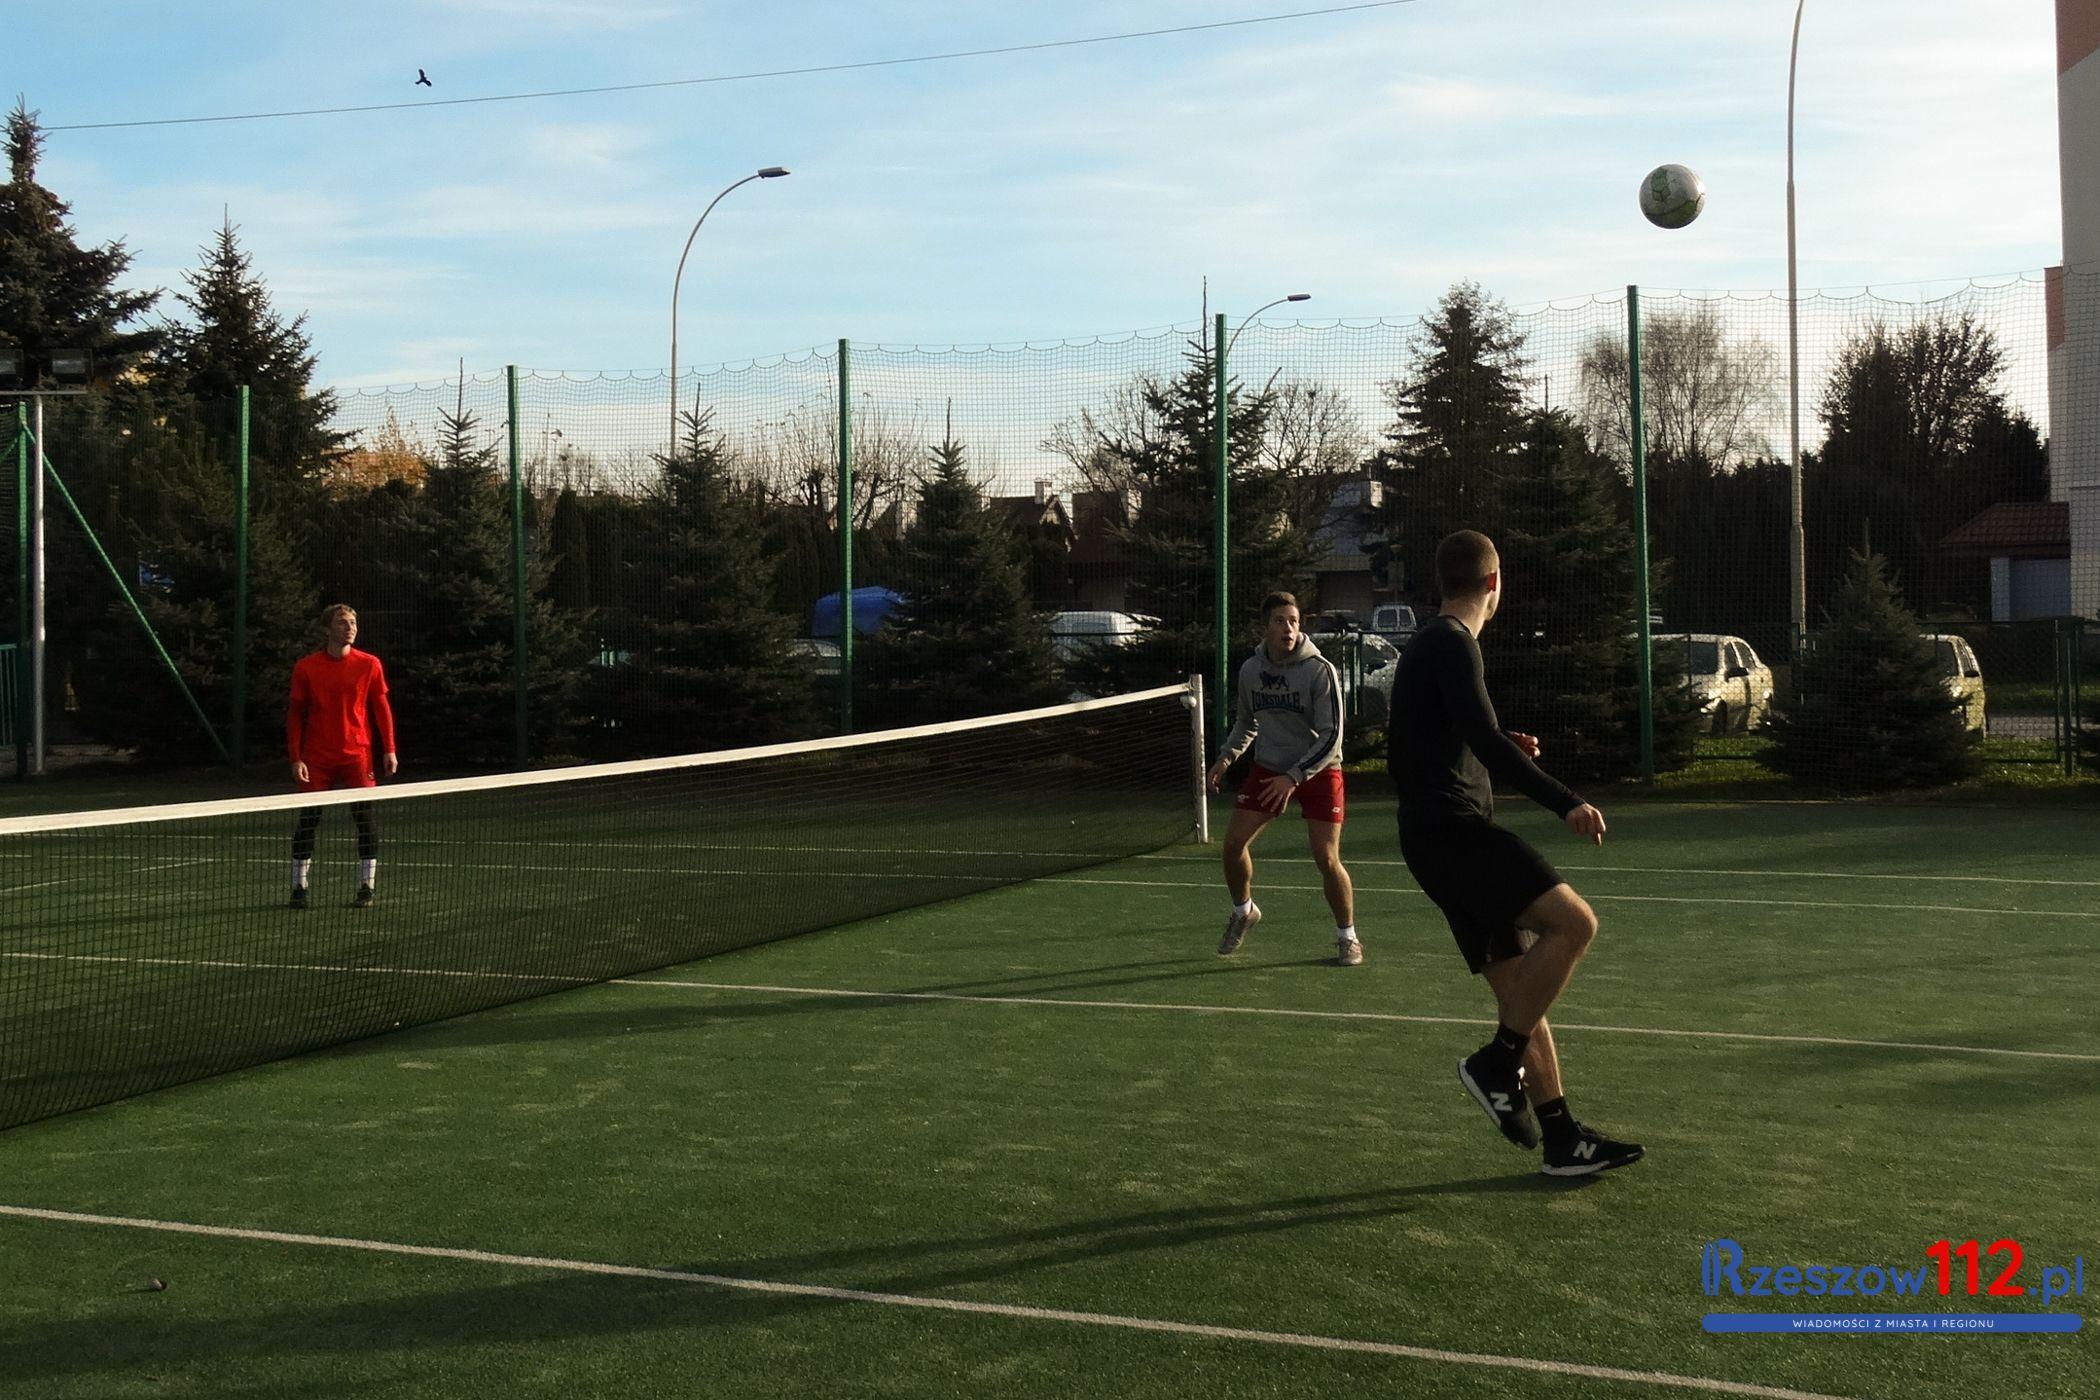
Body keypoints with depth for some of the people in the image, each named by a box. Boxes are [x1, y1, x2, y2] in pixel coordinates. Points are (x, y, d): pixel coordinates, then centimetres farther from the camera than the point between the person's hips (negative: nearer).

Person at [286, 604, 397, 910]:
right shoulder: (306, 667, 1)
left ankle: (366, 888, 4)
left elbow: (381, 709, 6)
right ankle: (298, 888, 12)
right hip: (316, 758, 0)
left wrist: (389, 750, -3)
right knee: (308, 820, 3)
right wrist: (296, 758, -4)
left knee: (365, 819, -4)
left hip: (358, 755, 0)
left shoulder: (369, 665, 2)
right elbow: (294, 715, 4)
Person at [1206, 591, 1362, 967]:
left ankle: (1347, 937, 11)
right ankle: (1243, 911, 24)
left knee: (1327, 859, -11)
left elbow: (1331, 738, -18)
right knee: (1234, 843, -5)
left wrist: (1294, 777, -26)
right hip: (1268, 768, 4)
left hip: (1318, 771, -4)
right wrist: (1226, 757, 1)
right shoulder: (1250, 670, -2)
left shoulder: (1320, 671, -17)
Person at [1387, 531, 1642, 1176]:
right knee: (1572, 922, -22)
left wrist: (1504, 747, 34)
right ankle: (1497, 1062, -14)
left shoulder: (1426, 646, 22)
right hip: (1453, 826, -10)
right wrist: (1564, 802, -28)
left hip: (1435, 836, 10)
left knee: (1520, 988, 8)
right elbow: (1483, 739, -22)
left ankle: (1563, 1140, 10)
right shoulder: (1452, 643, -9)